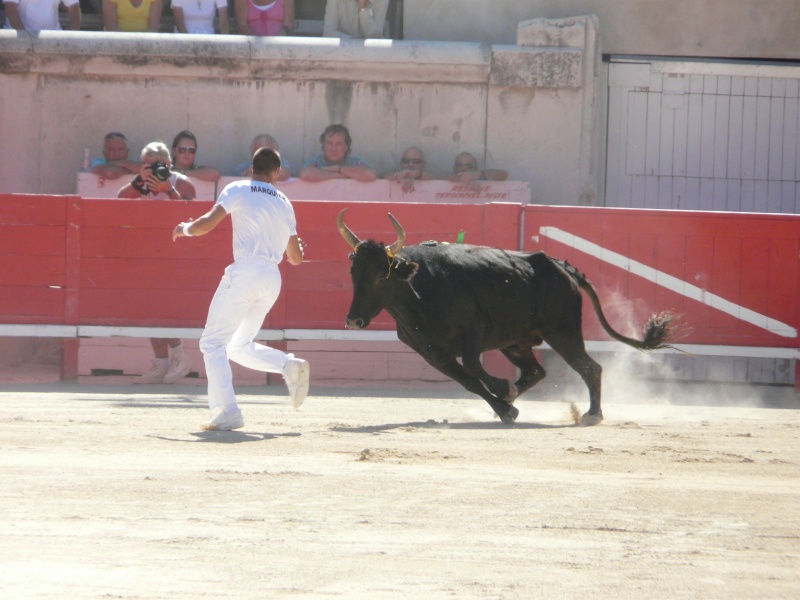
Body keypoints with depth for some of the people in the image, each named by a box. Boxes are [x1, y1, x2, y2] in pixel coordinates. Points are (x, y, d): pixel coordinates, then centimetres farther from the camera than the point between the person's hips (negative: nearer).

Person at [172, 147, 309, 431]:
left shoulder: (238, 191, 2)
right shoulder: (285, 204, 18)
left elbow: (207, 224, -9)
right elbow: (296, 258, 21)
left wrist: (185, 229, 13)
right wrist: (298, 247, 45)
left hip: (244, 271, -6)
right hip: (272, 278, 6)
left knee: (213, 343, -3)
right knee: (240, 347, 21)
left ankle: (227, 412, -17)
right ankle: (290, 365, -2)